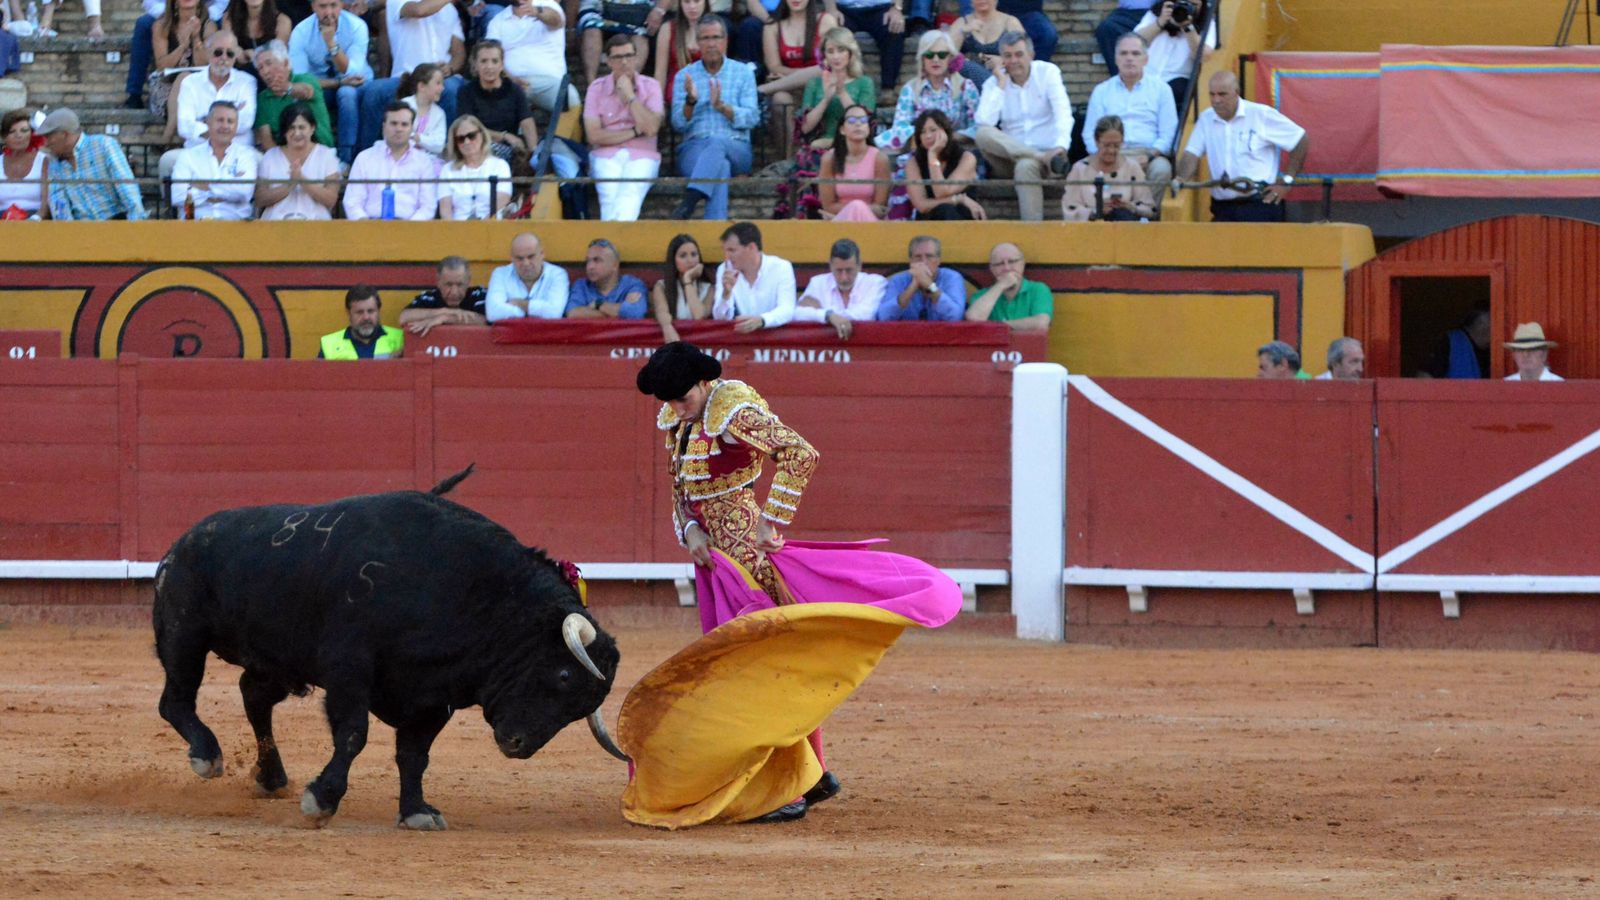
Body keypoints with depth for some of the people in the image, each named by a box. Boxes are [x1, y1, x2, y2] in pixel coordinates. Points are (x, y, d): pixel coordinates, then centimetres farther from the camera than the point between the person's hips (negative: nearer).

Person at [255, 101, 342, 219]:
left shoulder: (327, 155, 10)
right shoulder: (270, 157, 13)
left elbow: (331, 200, 1)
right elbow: (260, 200, 5)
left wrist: (302, 180, -11)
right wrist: (289, 185, -9)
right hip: (276, 221, 1)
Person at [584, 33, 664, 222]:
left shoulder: (650, 86, 10)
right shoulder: (597, 89, 10)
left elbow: (651, 128, -5)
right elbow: (593, 135, 0)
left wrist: (630, 96, -2)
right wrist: (636, 132, -2)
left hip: (641, 157, -1)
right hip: (606, 156, 1)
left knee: (630, 194, -31)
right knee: (610, 194, -30)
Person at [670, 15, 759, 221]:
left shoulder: (743, 73, 13)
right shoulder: (684, 76, 15)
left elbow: (752, 118, 1)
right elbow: (679, 124, 5)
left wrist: (722, 107, -16)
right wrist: (691, 101, -16)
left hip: (735, 149, 0)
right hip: (694, 148, 0)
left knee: (717, 143, -38)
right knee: (719, 166, -37)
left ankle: (690, 200, -57)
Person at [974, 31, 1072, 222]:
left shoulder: (1048, 73, 2)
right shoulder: (994, 83, 5)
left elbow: (1063, 113, -11)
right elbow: (984, 122, -11)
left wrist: (1061, 145, -30)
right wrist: (1001, 85, -8)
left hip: (1045, 151, -3)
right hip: (1009, 158, 3)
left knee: (1025, 166, -37)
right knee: (983, 135, -28)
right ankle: (1046, 158, -34)